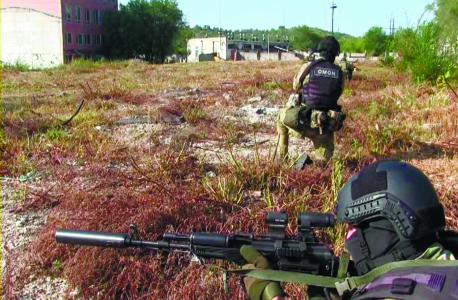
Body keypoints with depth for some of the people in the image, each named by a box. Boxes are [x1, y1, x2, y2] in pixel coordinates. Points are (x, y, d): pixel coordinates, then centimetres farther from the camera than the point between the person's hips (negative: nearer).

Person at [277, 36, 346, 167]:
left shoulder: (307, 67, -6)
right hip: (325, 125, 2)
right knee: (325, 154, 26)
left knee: (282, 115, 30)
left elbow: (296, 87, 10)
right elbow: (337, 95, 10)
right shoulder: (340, 73, 0)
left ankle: (282, 157, 28)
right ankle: (319, 160, -10)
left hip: (302, 120, -1)